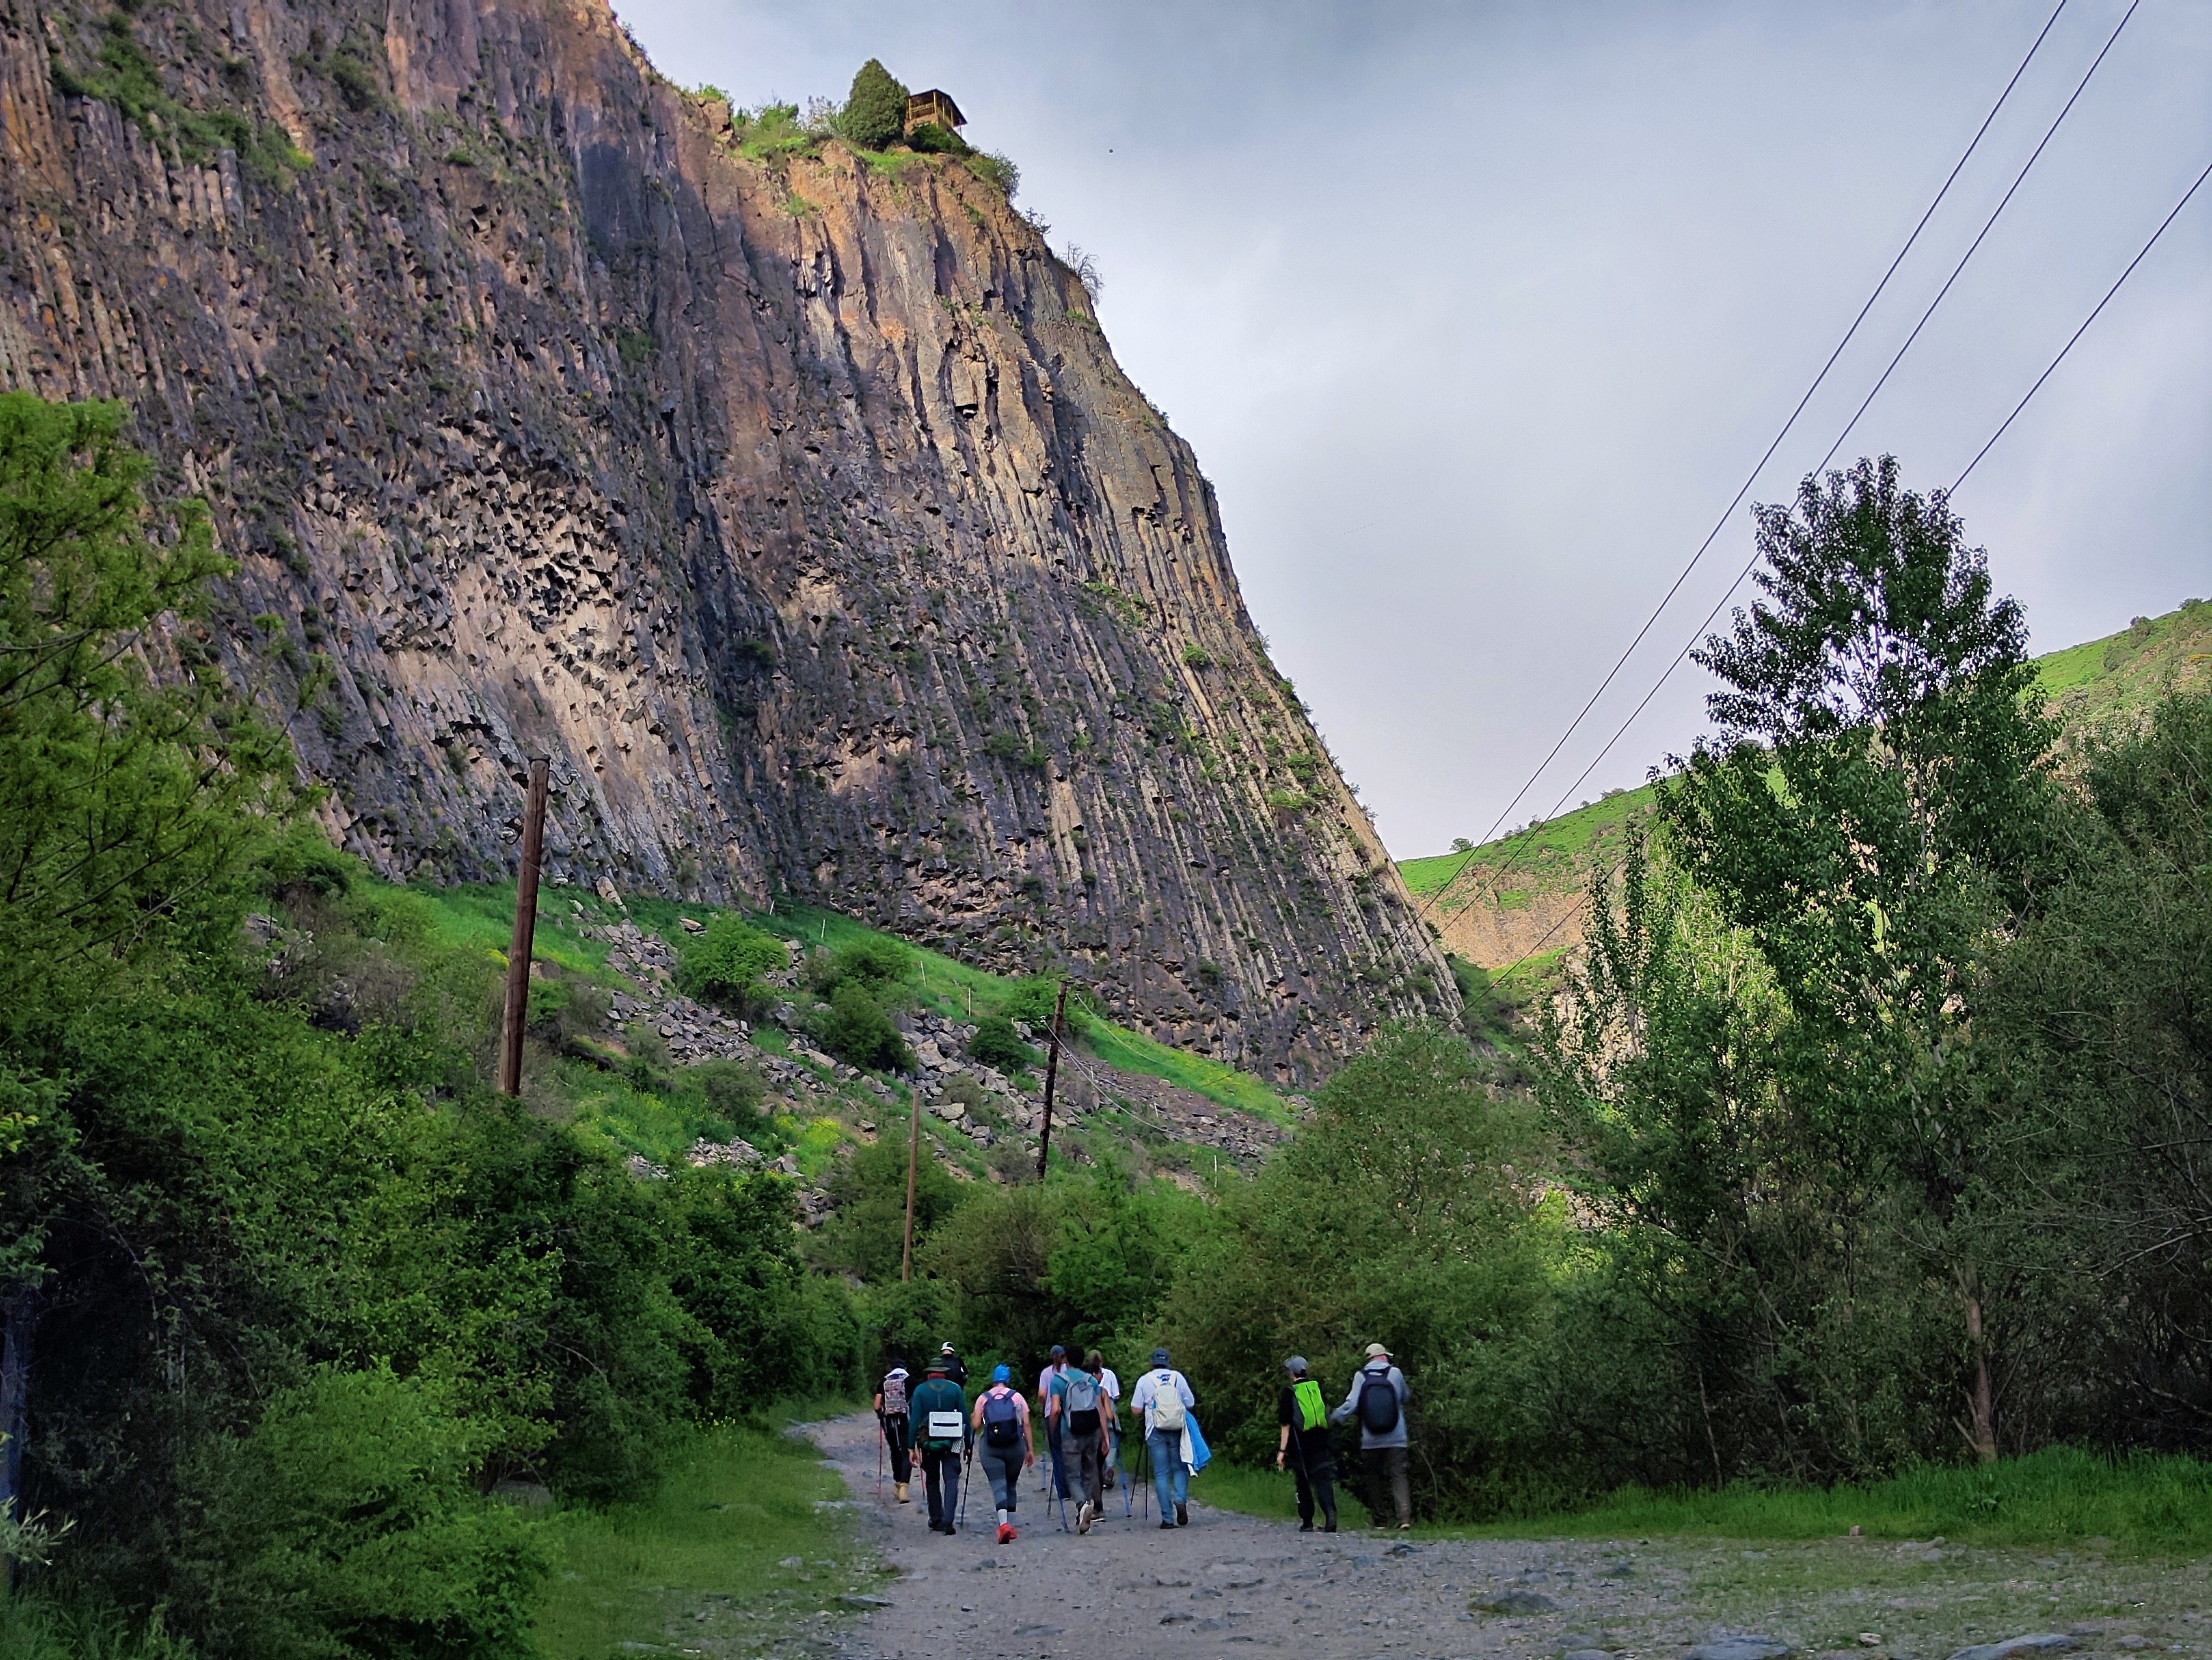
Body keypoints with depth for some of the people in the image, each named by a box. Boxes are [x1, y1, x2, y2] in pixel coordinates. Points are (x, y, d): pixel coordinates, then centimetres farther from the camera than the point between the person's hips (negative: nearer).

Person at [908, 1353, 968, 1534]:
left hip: (928, 1441, 1)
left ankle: (936, 1520, 19)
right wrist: (967, 1444, 8)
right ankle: (948, 1521, -17)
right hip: (951, 1442, 0)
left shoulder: (920, 1390, 0)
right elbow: (965, 1418, 2)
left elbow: (915, 1419, -4)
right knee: (951, 1480, -2)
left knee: (932, 1480, 15)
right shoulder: (956, 1389, 2)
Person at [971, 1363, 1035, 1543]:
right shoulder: (1017, 1397, 9)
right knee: (1011, 1485, 17)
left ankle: (1004, 1524, -28)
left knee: (998, 1485, -7)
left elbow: (976, 1425, 2)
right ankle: (1011, 1525, 21)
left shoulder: (983, 1398, 8)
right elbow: (1026, 1424, 3)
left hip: (990, 1447, -1)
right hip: (1015, 1446, 1)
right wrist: (1030, 1450, 6)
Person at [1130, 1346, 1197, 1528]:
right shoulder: (1178, 1377, 4)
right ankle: (1181, 1500, -12)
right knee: (1179, 1468, 14)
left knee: (1161, 1474, 3)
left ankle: (1167, 1518, -2)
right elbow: (1190, 1404, 5)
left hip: (1156, 1431, -1)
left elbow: (1137, 1410, -1)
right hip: (1177, 1430, 1)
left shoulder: (1144, 1380, 1)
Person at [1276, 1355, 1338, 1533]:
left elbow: (1286, 1425, -7)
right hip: (1321, 1442, 3)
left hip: (1300, 1444, -3)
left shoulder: (1289, 1393, -4)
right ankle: (1331, 1512, -23)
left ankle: (1307, 1522, 12)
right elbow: (1329, 1416, 16)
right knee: (1323, 1478, -2)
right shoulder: (1318, 1388, 8)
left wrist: (1282, 1450, -5)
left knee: (1303, 1482, 9)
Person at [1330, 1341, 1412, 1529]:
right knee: (1398, 1476, -2)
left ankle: (1379, 1520, 11)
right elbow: (1406, 1399, 14)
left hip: (1370, 1441, 0)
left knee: (1374, 1479, 11)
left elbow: (1352, 1404, -10)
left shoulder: (1361, 1376, -2)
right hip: (1396, 1439, 0)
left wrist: (1334, 1418, 3)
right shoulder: (1395, 1373, 0)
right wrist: (1410, 1397, 37)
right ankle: (1405, 1516, -20)